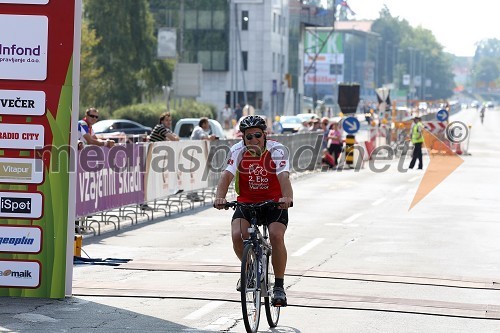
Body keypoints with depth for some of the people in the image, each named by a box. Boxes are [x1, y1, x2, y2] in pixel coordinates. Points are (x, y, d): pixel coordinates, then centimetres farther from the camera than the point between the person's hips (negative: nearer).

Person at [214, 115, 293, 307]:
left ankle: (279, 286, -11)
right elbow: (227, 175, -25)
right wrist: (220, 197, -45)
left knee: (276, 236, -26)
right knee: (238, 235, -23)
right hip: (246, 203, 2)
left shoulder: (276, 150, -17)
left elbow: (283, 177, -32)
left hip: (274, 203, -2)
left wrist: (287, 198, -52)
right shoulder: (238, 151, -12)